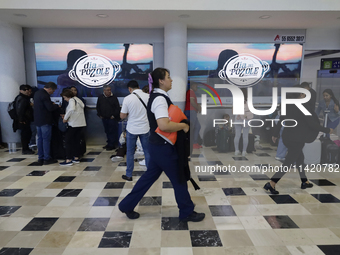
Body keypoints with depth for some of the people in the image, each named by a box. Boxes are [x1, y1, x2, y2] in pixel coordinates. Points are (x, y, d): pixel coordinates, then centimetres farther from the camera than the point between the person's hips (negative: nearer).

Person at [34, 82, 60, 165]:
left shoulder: (37, 93, 12)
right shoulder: (45, 95, -18)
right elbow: (50, 108, -20)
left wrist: (51, 103, 12)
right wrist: (57, 106, -3)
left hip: (38, 120, 9)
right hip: (45, 121, -9)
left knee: (40, 139, 13)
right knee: (46, 139, -2)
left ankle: (40, 158, 19)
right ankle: (47, 159, 3)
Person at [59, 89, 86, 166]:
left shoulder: (72, 100, -8)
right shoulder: (78, 100, 19)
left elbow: (72, 109, -28)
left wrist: (65, 118, -18)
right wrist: (67, 116, 14)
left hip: (74, 124, -8)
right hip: (81, 124, 9)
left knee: (68, 141, -1)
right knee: (77, 141, 14)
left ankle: (68, 160, -2)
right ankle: (76, 158, 19)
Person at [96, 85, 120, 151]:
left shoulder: (113, 97, -4)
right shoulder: (100, 97, 8)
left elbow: (117, 107, -4)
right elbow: (98, 107, 18)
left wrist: (114, 115, -9)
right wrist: (99, 115, 10)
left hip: (112, 118, -5)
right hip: (104, 118, 5)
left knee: (112, 132, -5)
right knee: (107, 131, 12)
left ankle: (112, 145, 2)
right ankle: (109, 143, 23)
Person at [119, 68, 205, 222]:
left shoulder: (156, 97, 11)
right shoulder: (160, 99, -21)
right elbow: (164, 126, -34)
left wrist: (179, 123, 12)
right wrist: (183, 125, -20)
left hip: (157, 145, 10)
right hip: (163, 147, -10)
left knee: (150, 176, 19)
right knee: (178, 179, 6)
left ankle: (127, 205, 31)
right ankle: (187, 213, 25)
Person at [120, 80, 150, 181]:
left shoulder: (128, 98, -11)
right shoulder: (148, 96, -6)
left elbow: (122, 116, -7)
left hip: (132, 129, -2)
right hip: (145, 128, 2)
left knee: (130, 153, 12)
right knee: (147, 152, 12)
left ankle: (129, 175, 20)